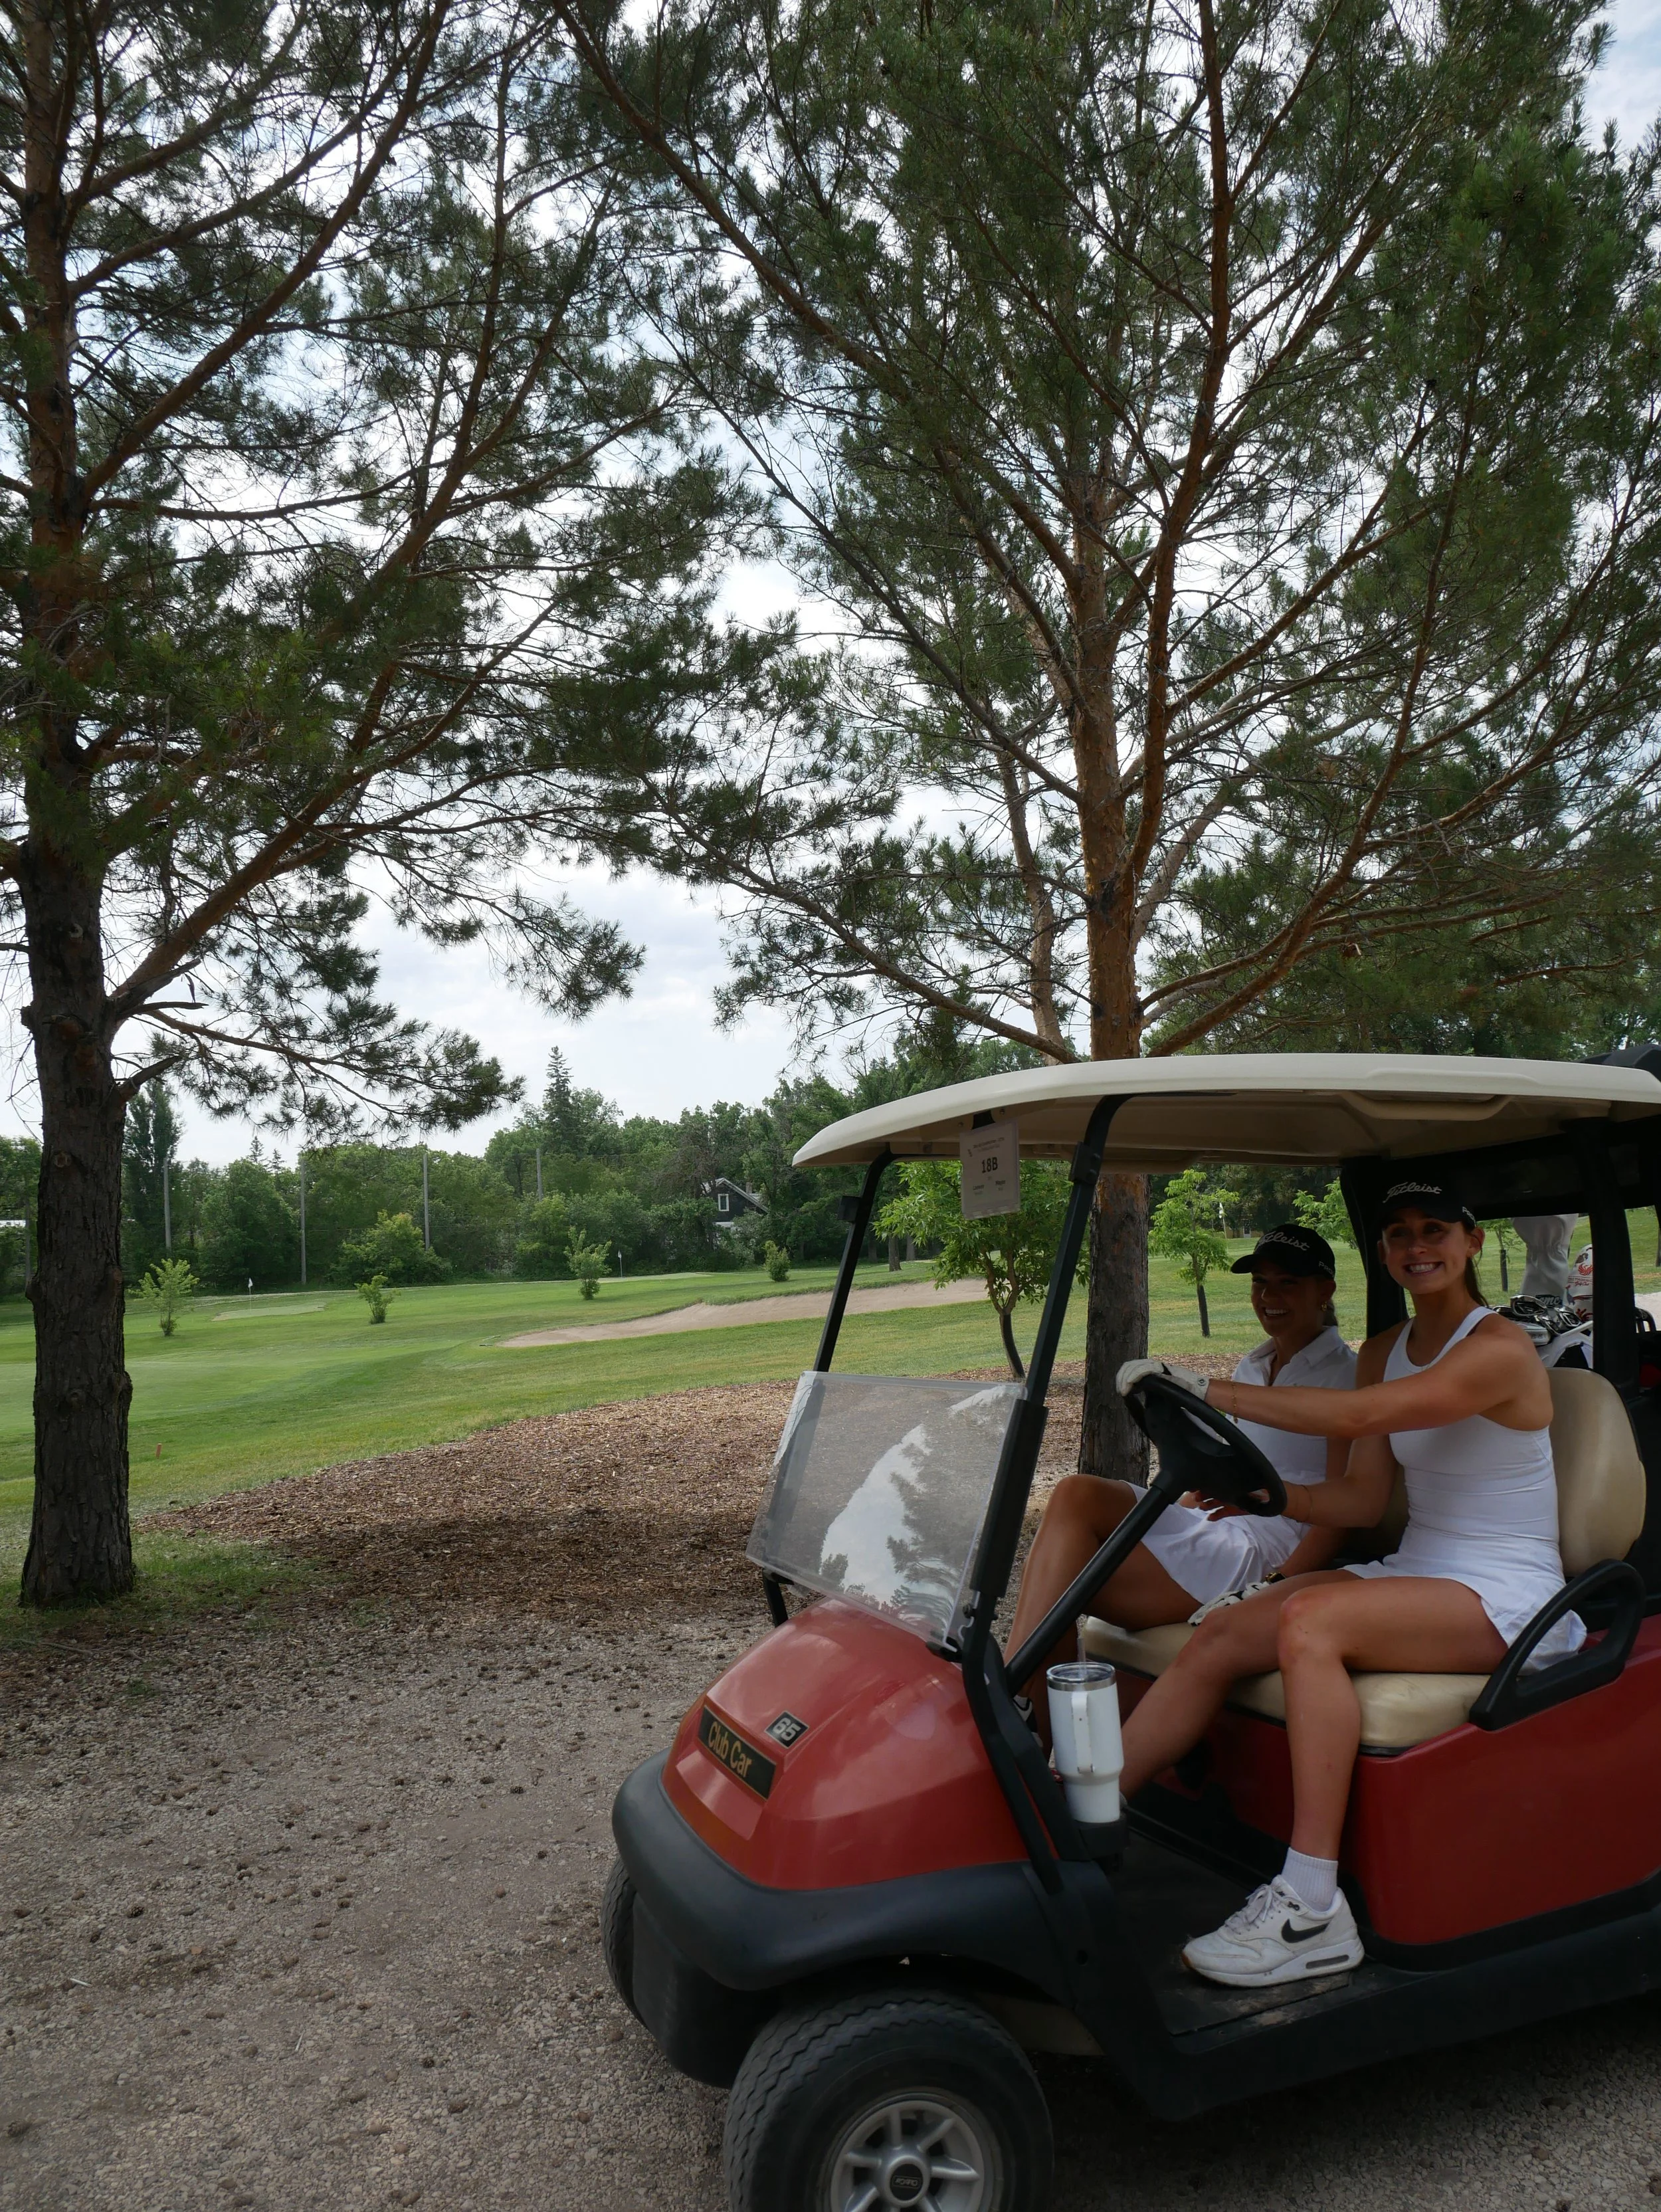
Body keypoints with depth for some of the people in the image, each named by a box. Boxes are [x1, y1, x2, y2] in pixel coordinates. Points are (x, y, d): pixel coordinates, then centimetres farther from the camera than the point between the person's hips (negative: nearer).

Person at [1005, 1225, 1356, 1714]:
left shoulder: (1346, 1375, -3)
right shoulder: (1251, 1368, 21)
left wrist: (1275, 1587, -23)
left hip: (1267, 1554, -7)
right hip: (1208, 1528, 7)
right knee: (1076, 1495, -21)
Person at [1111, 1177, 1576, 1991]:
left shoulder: (1500, 1350, -15)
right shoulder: (1385, 1349, 11)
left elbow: (1358, 1414, -29)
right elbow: (1364, 1498, 6)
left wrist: (1210, 1390, -30)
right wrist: (1268, 1492, -13)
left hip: (1507, 1597, -7)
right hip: (1414, 1570, 7)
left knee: (1311, 1621, -33)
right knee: (1215, 1639, -14)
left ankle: (1313, 1909, -31)